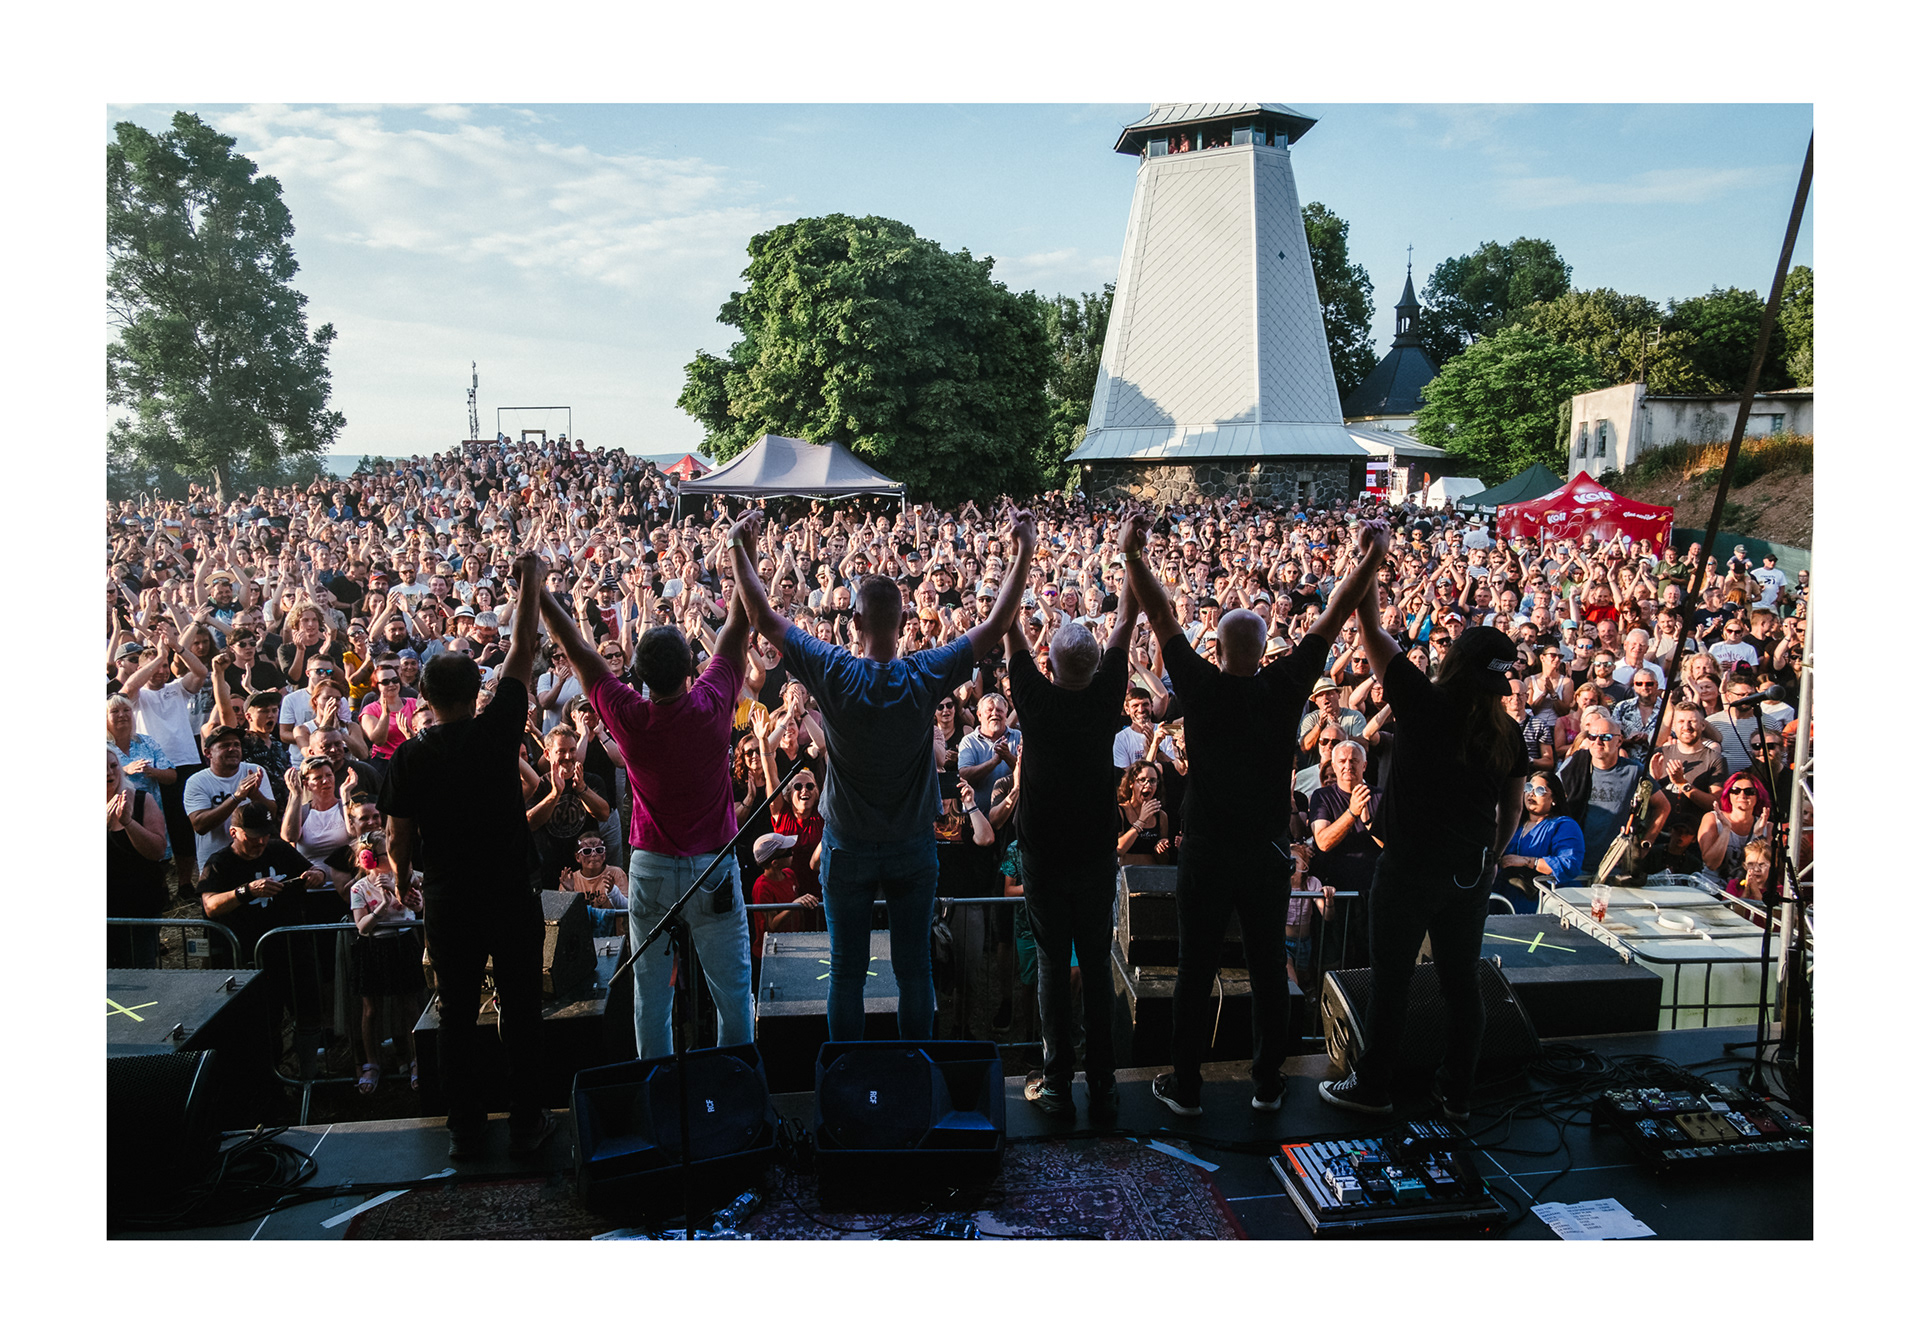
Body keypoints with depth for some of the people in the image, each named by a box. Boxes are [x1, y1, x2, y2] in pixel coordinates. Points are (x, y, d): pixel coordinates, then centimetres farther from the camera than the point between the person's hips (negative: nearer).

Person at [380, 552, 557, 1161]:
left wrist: (402, 880, 18)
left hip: (447, 899, 1)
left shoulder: (409, 756, -6)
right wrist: (532, 583, 7)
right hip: (510, 892, -1)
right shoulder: (495, 728, -10)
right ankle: (526, 1121, 17)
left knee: (457, 1011, 12)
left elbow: (399, 841, -2)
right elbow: (522, 654, -1)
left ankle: (464, 1129, 21)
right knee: (520, 1005, 9)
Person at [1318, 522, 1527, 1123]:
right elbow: (1512, 812, 8)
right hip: (1471, 870, 5)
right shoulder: (1508, 733, -1)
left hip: (1410, 864, -4)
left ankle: (1372, 1086, 18)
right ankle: (1457, 1093, 26)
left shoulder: (1423, 703, -15)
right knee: (1461, 979, 14)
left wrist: (1369, 558, -1)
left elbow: (1371, 629, -9)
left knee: (1391, 977, 7)